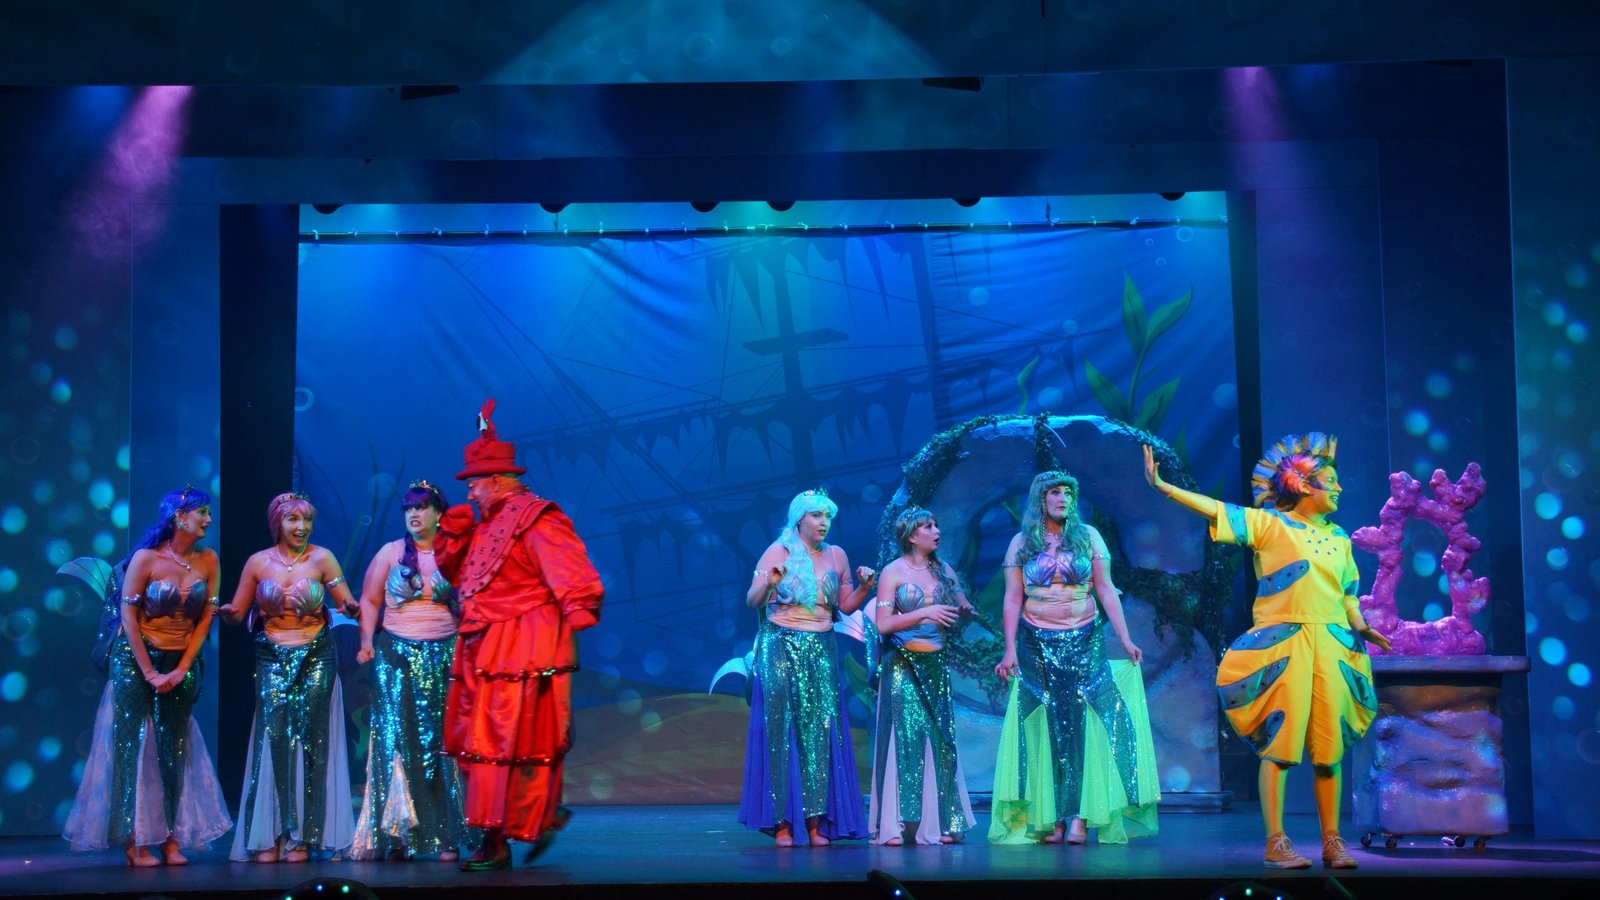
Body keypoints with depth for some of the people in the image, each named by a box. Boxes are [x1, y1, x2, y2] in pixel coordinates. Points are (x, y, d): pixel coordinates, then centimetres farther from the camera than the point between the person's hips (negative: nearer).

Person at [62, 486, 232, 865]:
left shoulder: (207, 560, -1)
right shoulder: (146, 558, -11)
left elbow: (206, 617, 0)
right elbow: (128, 615, -10)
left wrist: (181, 670, -6)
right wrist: (149, 672, -12)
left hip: (181, 663, 4)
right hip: (135, 659, -4)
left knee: (174, 749, 2)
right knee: (132, 746, -4)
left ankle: (172, 840, 4)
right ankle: (135, 842, -2)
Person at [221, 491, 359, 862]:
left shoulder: (321, 558, -1)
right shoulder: (258, 562, 3)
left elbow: (348, 604, -4)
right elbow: (236, 612, 7)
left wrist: (349, 607, -26)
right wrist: (227, 612, -15)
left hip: (315, 657, -1)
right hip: (272, 659, 1)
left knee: (311, 740, -4)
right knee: (273, 738, -8)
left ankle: (302, 837, 2)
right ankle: (268, 837, -2)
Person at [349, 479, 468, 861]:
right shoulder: (390, 553, 8)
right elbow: (369, 601, 8)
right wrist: (367, 641, -6)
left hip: (443, 655, -1)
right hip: (395, 654, 1)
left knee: (441, 740, -3)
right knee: (396, 738, -5)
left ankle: (445, 836, 0)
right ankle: (396, 836, -2)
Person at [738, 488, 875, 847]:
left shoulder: (836, 556, 10)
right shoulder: (778, 552, -1)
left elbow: (846, 606, 15)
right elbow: (752, 601, -5)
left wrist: (864, 586, -2)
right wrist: (770, 583, -24)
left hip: (820, 651, 3)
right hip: (780, 647, -3)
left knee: (820, 731, -3)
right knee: (781, 729, -5)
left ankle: (816, 821, -2)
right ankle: (781, 820, -3)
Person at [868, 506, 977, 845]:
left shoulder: (944, 571, 11)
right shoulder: (893, 572, -2)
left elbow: (962, 608, 16)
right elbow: (883, 624, -11)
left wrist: (965, 610, -5)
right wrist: (924, 613, -19)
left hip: (935, 666, 5)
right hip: (903, 666, -5)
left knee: (939, 741, 2)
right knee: (904, 739, -7)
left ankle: (936, 823, 5)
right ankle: (895, 825, -6)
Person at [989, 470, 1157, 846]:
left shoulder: (1087, 536, 3)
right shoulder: (1021, 544, 4)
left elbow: (1106, 591, 2)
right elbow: (1013, 599, 2)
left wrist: (1125, 639, -3)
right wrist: (1009, 649, -5)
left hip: (1084, 642, 0)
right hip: (1037, 644, 0)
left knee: (1080, 723, -5)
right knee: (1046, 727, 0)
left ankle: (1080, 815, -4)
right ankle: (1050, 818, 2)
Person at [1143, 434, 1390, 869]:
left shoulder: (1339, 537, 17)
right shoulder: (1269, 524, 1)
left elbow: (1348, 594, 20)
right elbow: (1215, 509, -7)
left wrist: (1362, 628, 1)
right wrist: (1162, 487, -16)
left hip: (1332, 648, 5)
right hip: (1282, 646, -5)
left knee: (1330, 747, 5)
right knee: (1279, 745, -4)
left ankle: (1332, 841, 12)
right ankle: (1276, 842, 0)